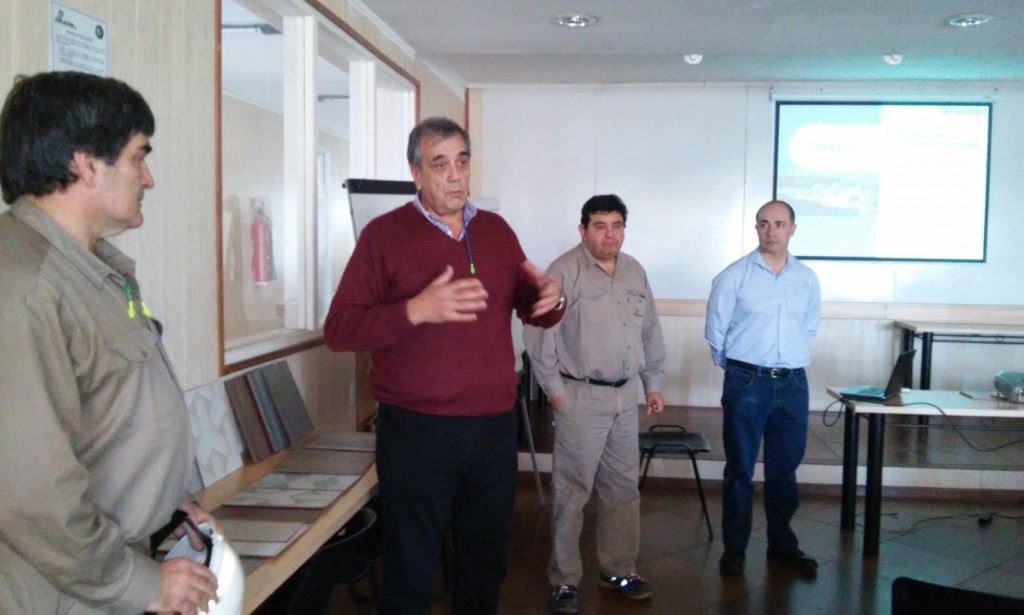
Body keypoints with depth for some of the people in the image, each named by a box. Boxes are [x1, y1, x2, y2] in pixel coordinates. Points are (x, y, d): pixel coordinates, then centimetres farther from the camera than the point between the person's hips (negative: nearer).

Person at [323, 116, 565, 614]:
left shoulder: (497, 230, 8)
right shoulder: (384, 234, -6)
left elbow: (530, 309, 17)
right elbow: (338, 329, -11)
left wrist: (551, 300, -7)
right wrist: (415, 310, -25)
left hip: (495, 426, 5)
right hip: (415, 429, -4)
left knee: (485, 564, 19)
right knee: (410, 571, 10)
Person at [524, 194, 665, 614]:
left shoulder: (635, 272, 11)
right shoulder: (564, 272, -10)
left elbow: (650, 332, 18)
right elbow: (539, 333, -13)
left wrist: (653, 383, 17)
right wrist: (554, 389, -13)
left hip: (625, 396, 7)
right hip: (580, 396, -6)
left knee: (623, 487, 14)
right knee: (572, 492, 0)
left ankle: (619, 570, 29)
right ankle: (564, 581, 13)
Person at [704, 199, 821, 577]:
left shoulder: (807, 279, 7)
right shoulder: (734, 276, -5)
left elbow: (809, 329, 18)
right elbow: (715, 332, 1)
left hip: (793, 383, 4)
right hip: (746, 382, -3)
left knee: (785, 469, 12)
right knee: (740, 469, 4)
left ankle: (782, 545, 26)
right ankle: (734, 549, 14)